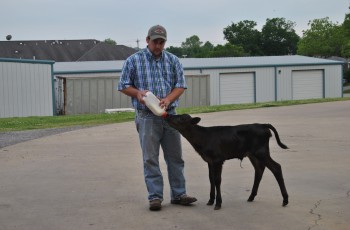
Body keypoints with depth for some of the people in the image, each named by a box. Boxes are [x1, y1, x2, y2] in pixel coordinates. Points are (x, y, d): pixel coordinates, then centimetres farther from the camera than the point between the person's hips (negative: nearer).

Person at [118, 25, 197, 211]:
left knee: (175, 156, 6)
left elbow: (180, 85, 4)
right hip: (147, 117, -3)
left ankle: (178, 194, 14)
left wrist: (168, 99, -15)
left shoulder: (173, 60, 7)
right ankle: (155, 196, 4)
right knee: (150, 158, -2)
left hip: (170, 115, 3)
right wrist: (138, 93, -19)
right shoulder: (134, 60, 0)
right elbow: (124, 86, 2)